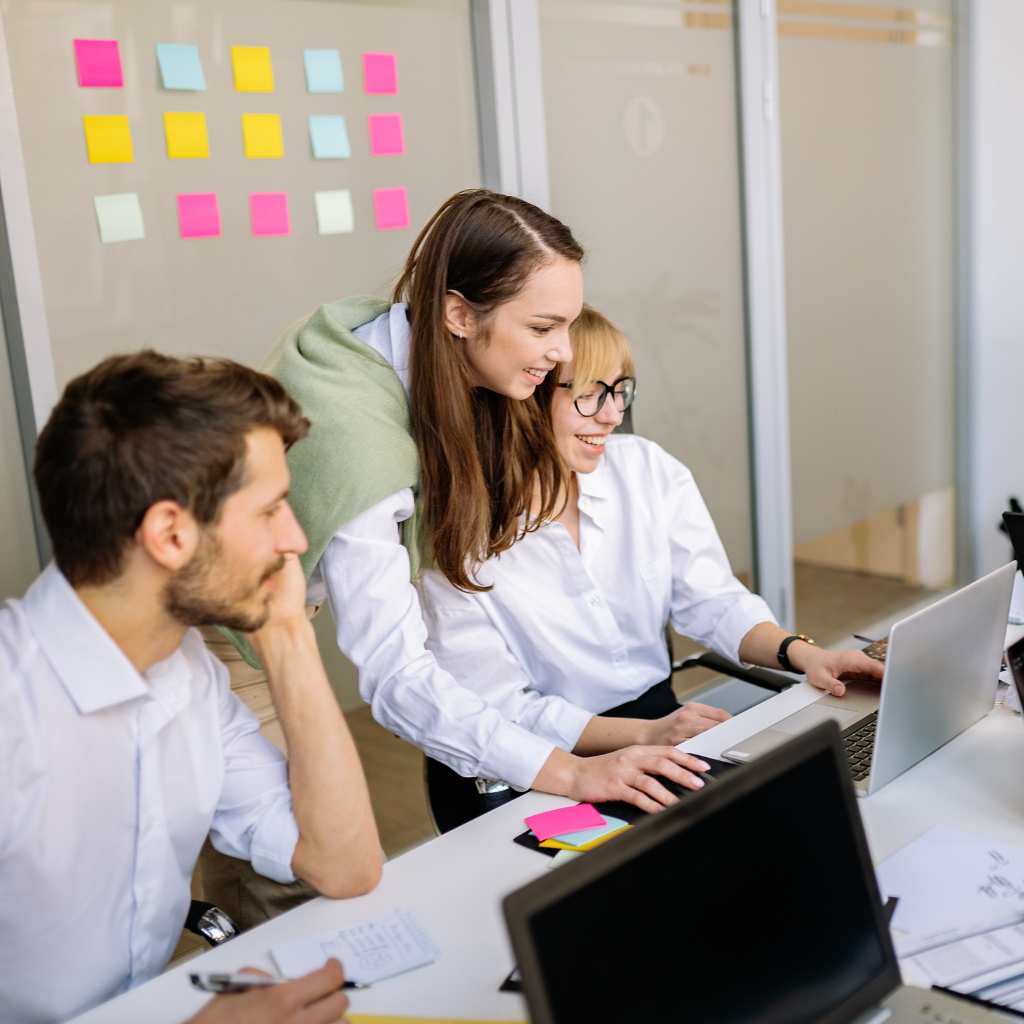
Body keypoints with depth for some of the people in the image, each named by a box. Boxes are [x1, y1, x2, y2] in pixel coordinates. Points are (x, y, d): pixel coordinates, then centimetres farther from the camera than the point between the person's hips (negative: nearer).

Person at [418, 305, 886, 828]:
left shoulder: (650, 468, 0)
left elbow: (713, 601, 3)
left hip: (660, 718, 5)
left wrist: (801, 652, -16)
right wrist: (644, 735, -26)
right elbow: (501, 709, -16)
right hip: (540, 776, -5)